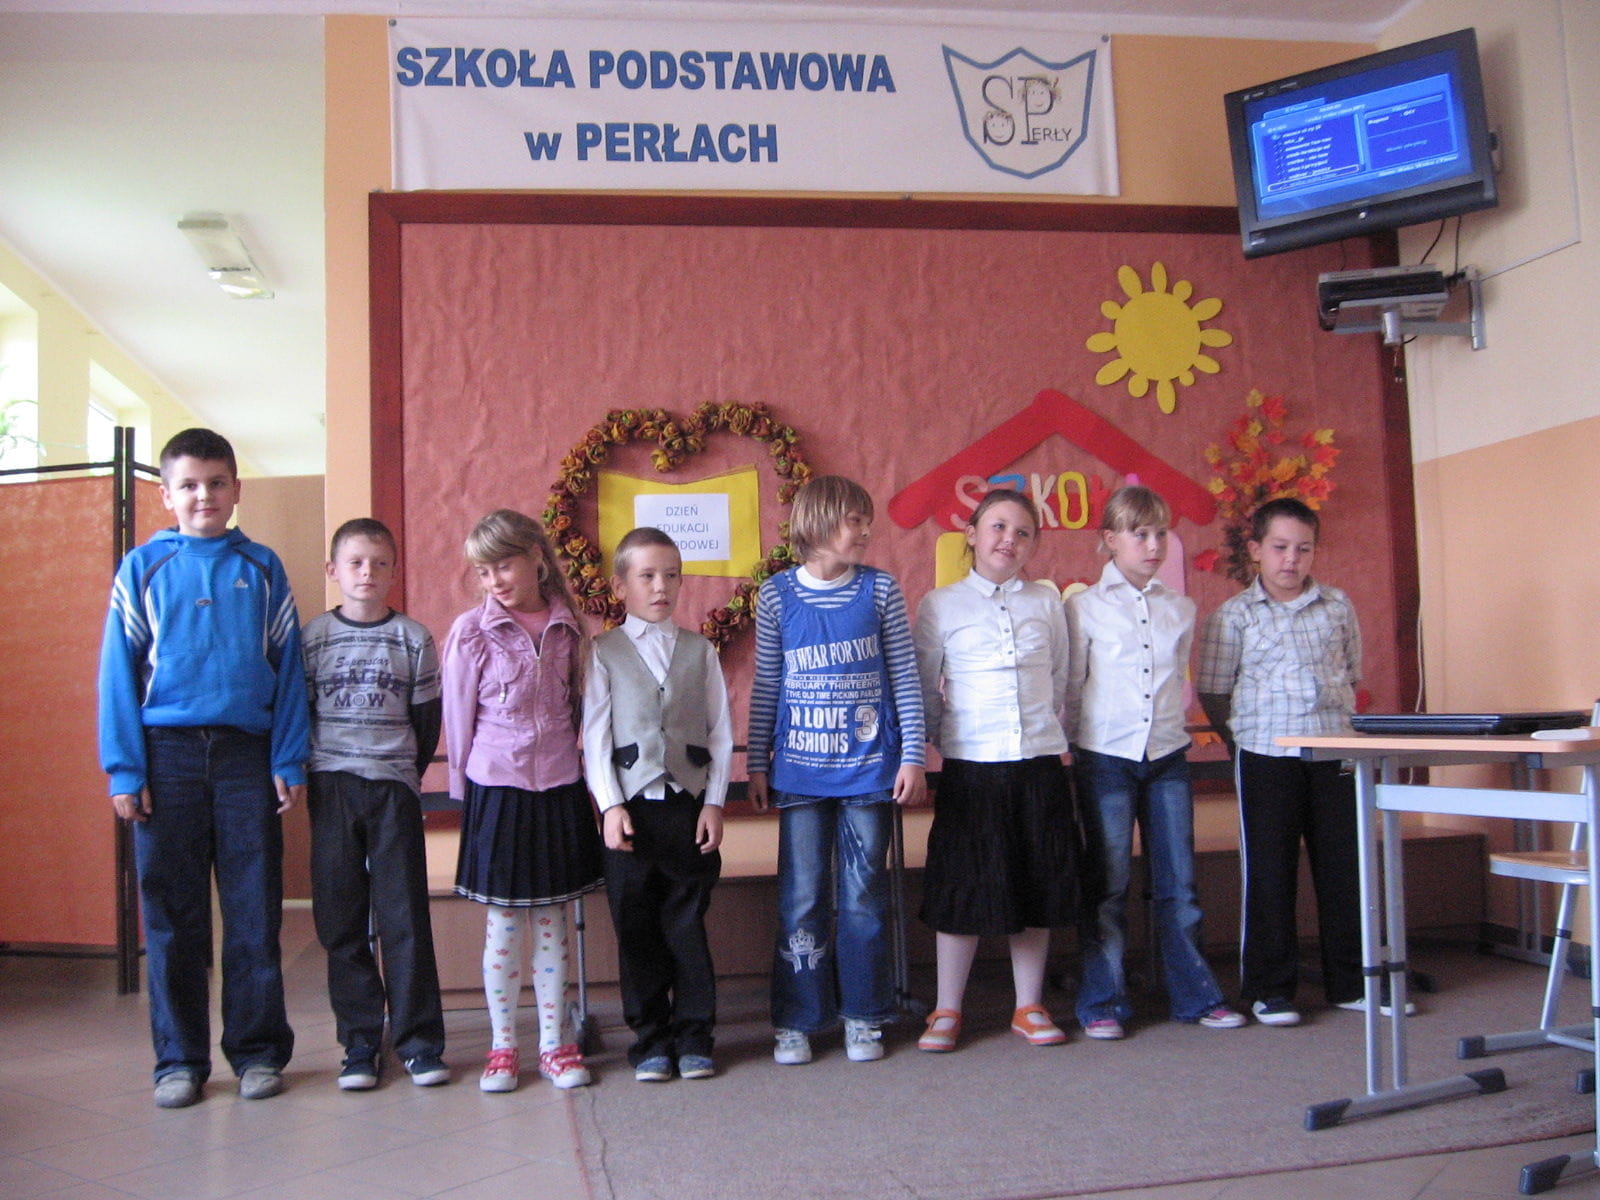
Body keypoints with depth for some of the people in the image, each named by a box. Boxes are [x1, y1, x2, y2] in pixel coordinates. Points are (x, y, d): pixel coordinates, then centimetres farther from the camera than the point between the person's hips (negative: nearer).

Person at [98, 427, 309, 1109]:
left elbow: (287, 668, 7)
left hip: (247, 754, 0)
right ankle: (179, 1059, 16)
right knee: (171, 913, 5)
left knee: (255, 912, 4)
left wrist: (289, 761, -1)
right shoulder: (143, 568, 7)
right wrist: (124, 768, -4)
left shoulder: (261, 568, 8)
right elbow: (119, 674, 4)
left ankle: (258, 1050, 15)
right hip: (168, 753, 0)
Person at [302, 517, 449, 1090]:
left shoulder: (413, 639, 4)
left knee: (404, 917, -1)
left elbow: (427, 719, 8)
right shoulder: (311, 636, 4)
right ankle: (359, 1043, 13)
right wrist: (303, 773, 4)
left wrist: (405, 776, 7)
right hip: (331, 787, 1)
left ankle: (419, 1041, 7)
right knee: (341, 920, 4)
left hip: (394, 789, -1)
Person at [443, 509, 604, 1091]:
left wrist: (565, 758, 6)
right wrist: (464, 787, 5)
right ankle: (502, 1046, 19)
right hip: (497, 788, -2)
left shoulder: (568, 628, 2)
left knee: (551, 921, 9)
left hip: (559, 787, 2)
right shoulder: (472, 632, -4)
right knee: (503, 922, 6)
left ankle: (554, 1044, 19)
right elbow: (458, 717, 1)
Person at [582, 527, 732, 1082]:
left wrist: (714, 803, -1)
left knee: (688, 922, 5)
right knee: (636, 926, 5)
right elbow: (594, 735, 0)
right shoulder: (605, 652, 4)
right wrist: (610, 805, -9)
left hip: (690, 804, 1)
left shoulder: (700, 651, 8)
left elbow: (721, 732, 6)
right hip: (631, 806, -1)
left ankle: (693, 1036, 17)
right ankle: (650, 1039, 18)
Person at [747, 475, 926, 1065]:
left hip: (870, 767, 0)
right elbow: (766, 685, 5)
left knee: (865, 893, 8)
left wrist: (913, 755, -3)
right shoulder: (777, 595, 1)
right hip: (801, 769, 0)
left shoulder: (880, 589, 1)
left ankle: (862, 1015, 21)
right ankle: (795, 1020, 17)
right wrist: (757, 764, 6)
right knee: (801, 897, 4)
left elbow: (905, 677, 1)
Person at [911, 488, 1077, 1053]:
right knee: (964, 889, 2)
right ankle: (946, 1012, 15)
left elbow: (1060, 679, 15)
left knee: (1038, 886, 8)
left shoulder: (1048, 601, 8)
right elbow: (924, 688, 5)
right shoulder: (941, 604, 1)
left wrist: (1045, 729, 13)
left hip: (1040, 761, 3)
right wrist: (942, 738, 7)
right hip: (971, 766, -2)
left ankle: (1029, 1007, 23)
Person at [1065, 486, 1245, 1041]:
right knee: (1108, 884, 3)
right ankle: (1102, 1004, 12)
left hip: (1168, 756, 3)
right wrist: (1081, 744, 1)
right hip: (1106, 758, -3)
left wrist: (1172, 725, 12)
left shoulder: (1181, 609, 10)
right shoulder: (1084, 606, -1)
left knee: (1178, 882, 7)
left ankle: (1194, 994, 18)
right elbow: (1070, 687, 2)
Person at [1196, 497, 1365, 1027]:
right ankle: (1269, 989, 12)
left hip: (1335, 753, 3)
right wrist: (1247, 737, 0)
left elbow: (1352, 676, 16)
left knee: (1344, 866, 8)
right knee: (1269, 872, 3)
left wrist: (1341, 732, 8)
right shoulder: (1234, 615, -1)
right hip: (1267, 757, -3)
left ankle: (1351, 981, 21)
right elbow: (1213, 692, 0)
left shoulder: (1338, 606, 9)